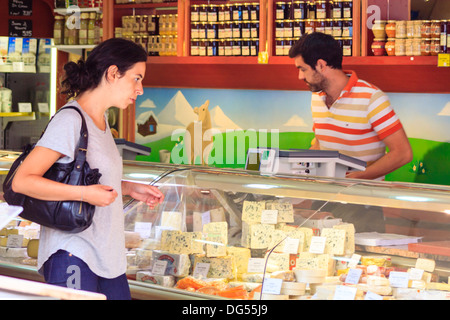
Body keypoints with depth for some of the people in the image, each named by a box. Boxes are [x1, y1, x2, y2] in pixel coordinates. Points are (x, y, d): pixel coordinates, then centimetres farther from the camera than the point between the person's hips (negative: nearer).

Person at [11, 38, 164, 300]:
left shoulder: (100, 119, 13)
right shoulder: (70, 121, -15)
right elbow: (22, 181, -21)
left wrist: (130, 188, 11)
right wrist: (85, 194, -25)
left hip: (107, 255, 9)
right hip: (72, 254, -9)